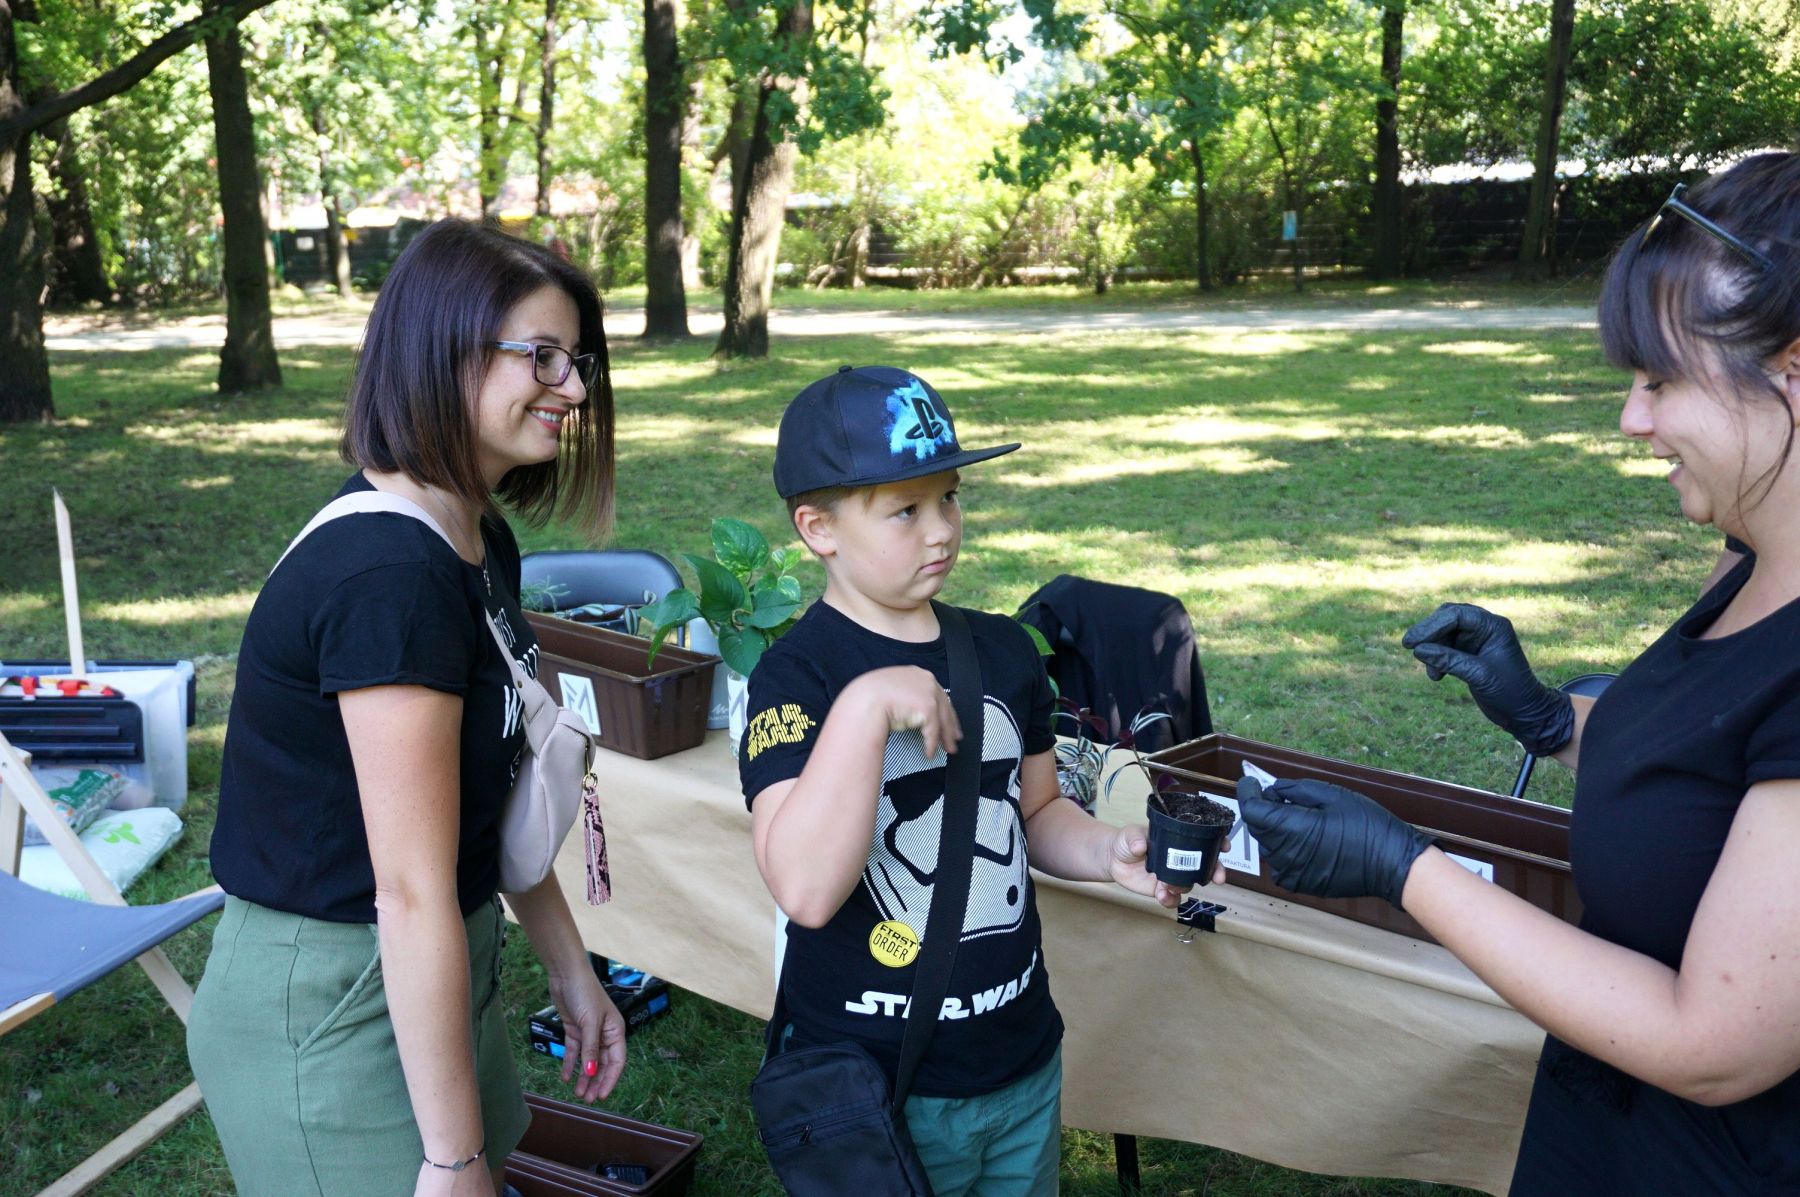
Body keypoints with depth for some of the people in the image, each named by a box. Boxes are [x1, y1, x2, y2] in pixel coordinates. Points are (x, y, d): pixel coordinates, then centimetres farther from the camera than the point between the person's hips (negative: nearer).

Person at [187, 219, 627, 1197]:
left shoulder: (479, 544, 4)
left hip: (430, 970, 9)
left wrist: (569, 968, 14)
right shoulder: (391, 574, -26)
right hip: (329, 1010, -9)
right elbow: (411, 894, -25)